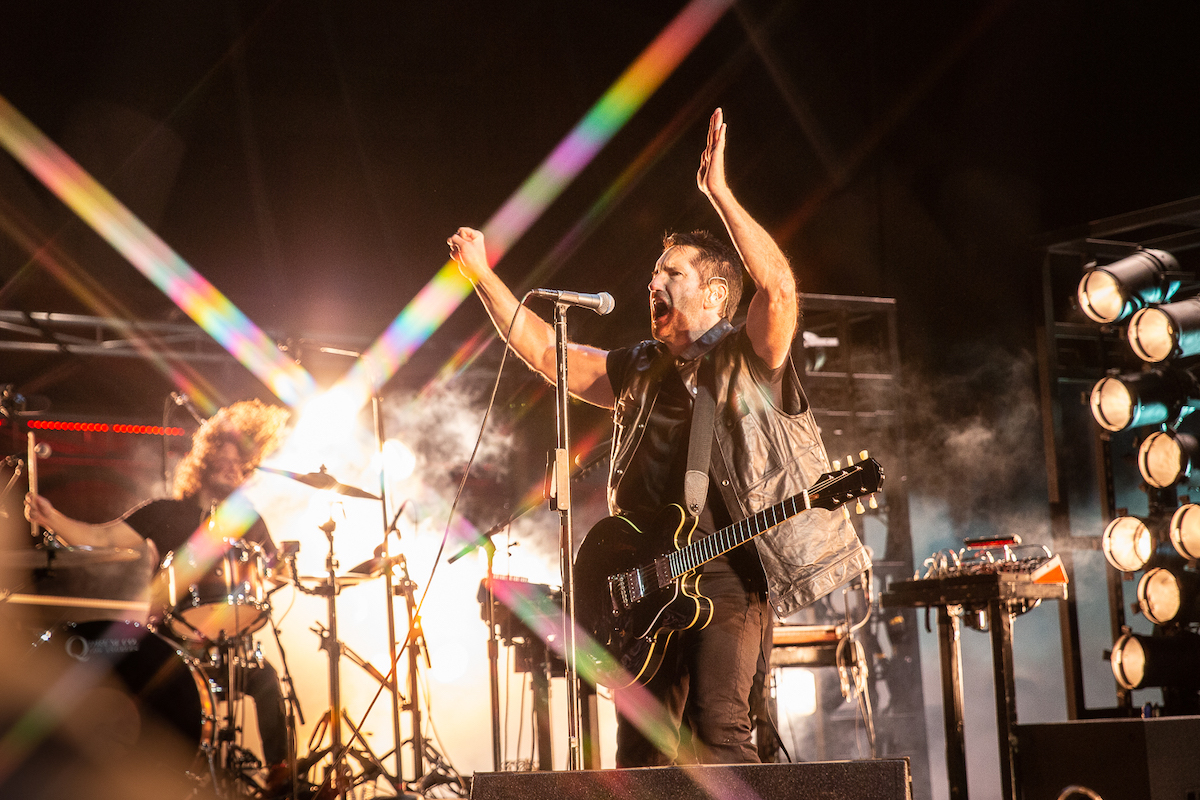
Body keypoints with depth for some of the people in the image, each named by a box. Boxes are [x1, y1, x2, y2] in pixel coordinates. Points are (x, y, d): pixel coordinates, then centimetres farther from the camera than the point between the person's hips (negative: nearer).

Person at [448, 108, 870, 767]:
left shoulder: (745, 361, 1)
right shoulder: (638, 373, 18)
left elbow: (780, 287, -17)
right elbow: (544, 352, 20)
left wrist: (718, 193, -21)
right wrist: (483, 276, 13)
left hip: (728, 581, -6)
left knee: (718, 731, -16)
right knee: (640, 749, 5)